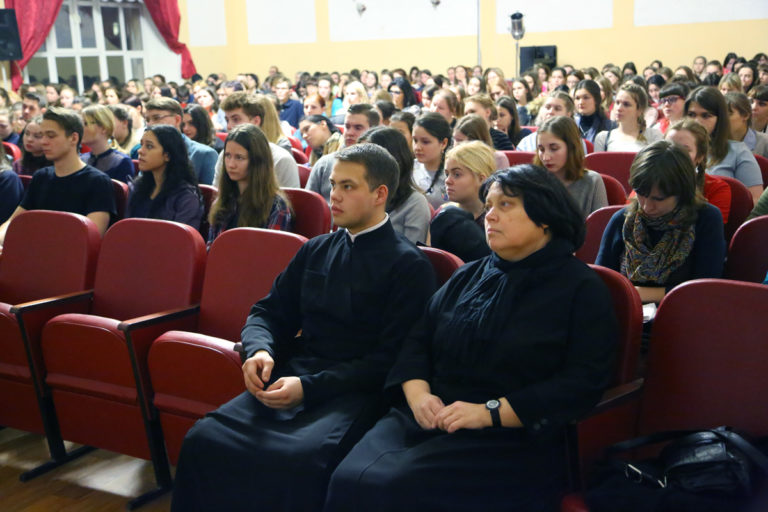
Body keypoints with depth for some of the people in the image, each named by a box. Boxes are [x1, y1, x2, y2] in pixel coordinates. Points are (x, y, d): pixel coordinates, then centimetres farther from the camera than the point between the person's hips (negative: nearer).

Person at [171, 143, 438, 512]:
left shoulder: (409, 266, -2)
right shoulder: (316, 250, 17)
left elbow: (391, 357, -9)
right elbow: (269, 312, 20)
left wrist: (310, 387, -18)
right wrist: (260, 350, -5)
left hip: (354, 391, -5)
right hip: (292, 378, 5)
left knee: (299, 459, -34)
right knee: (203, 440, -20)